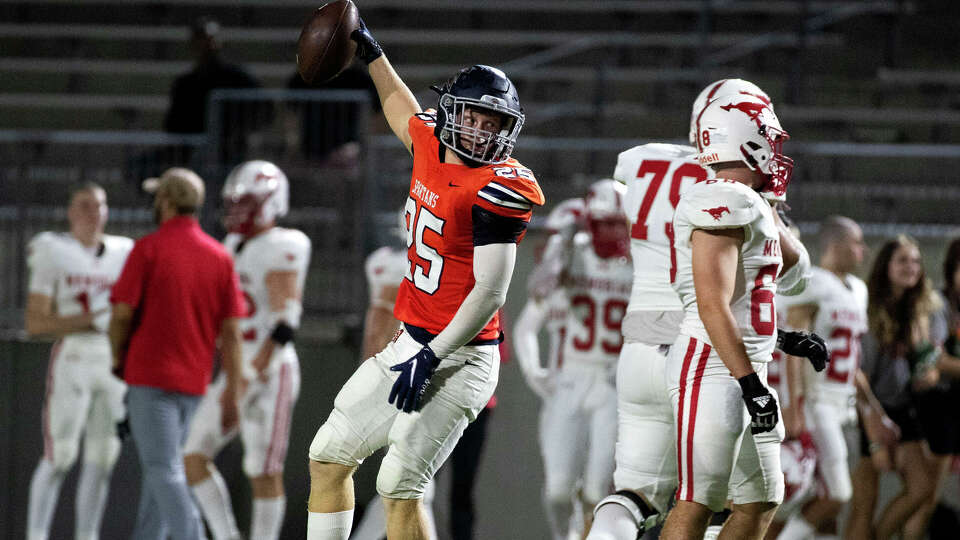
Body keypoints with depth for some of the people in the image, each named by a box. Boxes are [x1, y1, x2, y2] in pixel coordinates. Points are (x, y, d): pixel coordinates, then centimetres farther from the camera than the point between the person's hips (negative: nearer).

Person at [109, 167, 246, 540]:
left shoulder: (148, 249, -9)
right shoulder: (220, 257, 4)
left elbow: (122, 313, -10)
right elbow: (231, 331, 2)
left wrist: (118, 359, 8)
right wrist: (232, 392, 5)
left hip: (150, 373, -6)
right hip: (193, 380, 6)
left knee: (164, 472, -9)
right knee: (163, 466, 18)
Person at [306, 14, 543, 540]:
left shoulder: (499, 189, -19)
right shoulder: (431, 143, 4)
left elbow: (490, 293, -22)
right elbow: (404, 112, 31)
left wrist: (431, 358, -24)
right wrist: (371, 52, 40)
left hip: (460, 356, -9)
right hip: (411, 341, 9)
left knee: (399, 485, -17)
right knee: (329, 456, 16)